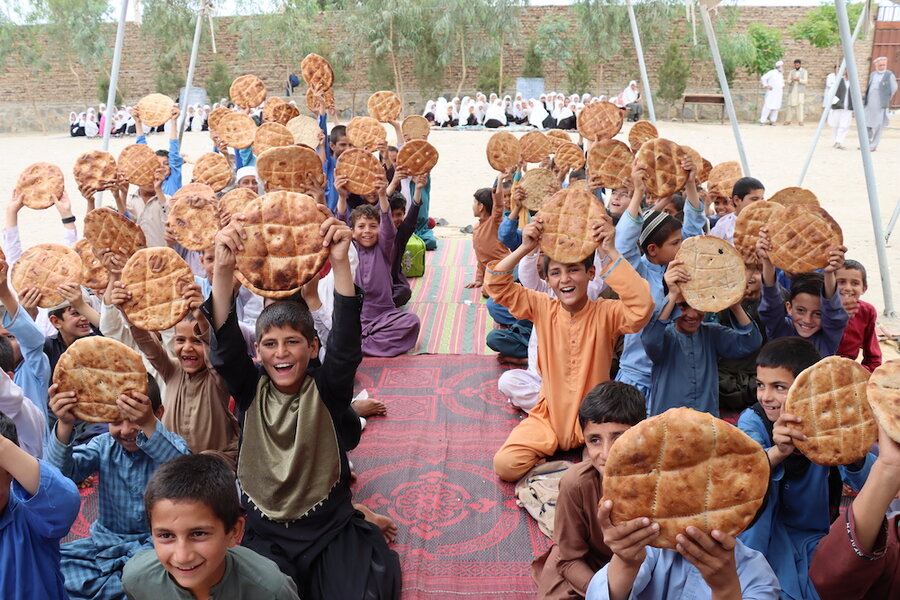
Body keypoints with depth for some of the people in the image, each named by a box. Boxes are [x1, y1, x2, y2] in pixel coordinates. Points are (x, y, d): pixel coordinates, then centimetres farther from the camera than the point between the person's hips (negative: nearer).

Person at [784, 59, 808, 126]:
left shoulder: (804, 71, 4)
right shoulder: (792, 71, 11)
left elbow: (805, 81, -6)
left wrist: (798, 79, -23)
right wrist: (791, 80, -19)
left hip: (800, 91, -2)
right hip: (792, 91, 2)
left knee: (800, 105, -11)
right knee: (790, 105, 1)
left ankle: (800, 121, -12)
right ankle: (788, 121, 6)